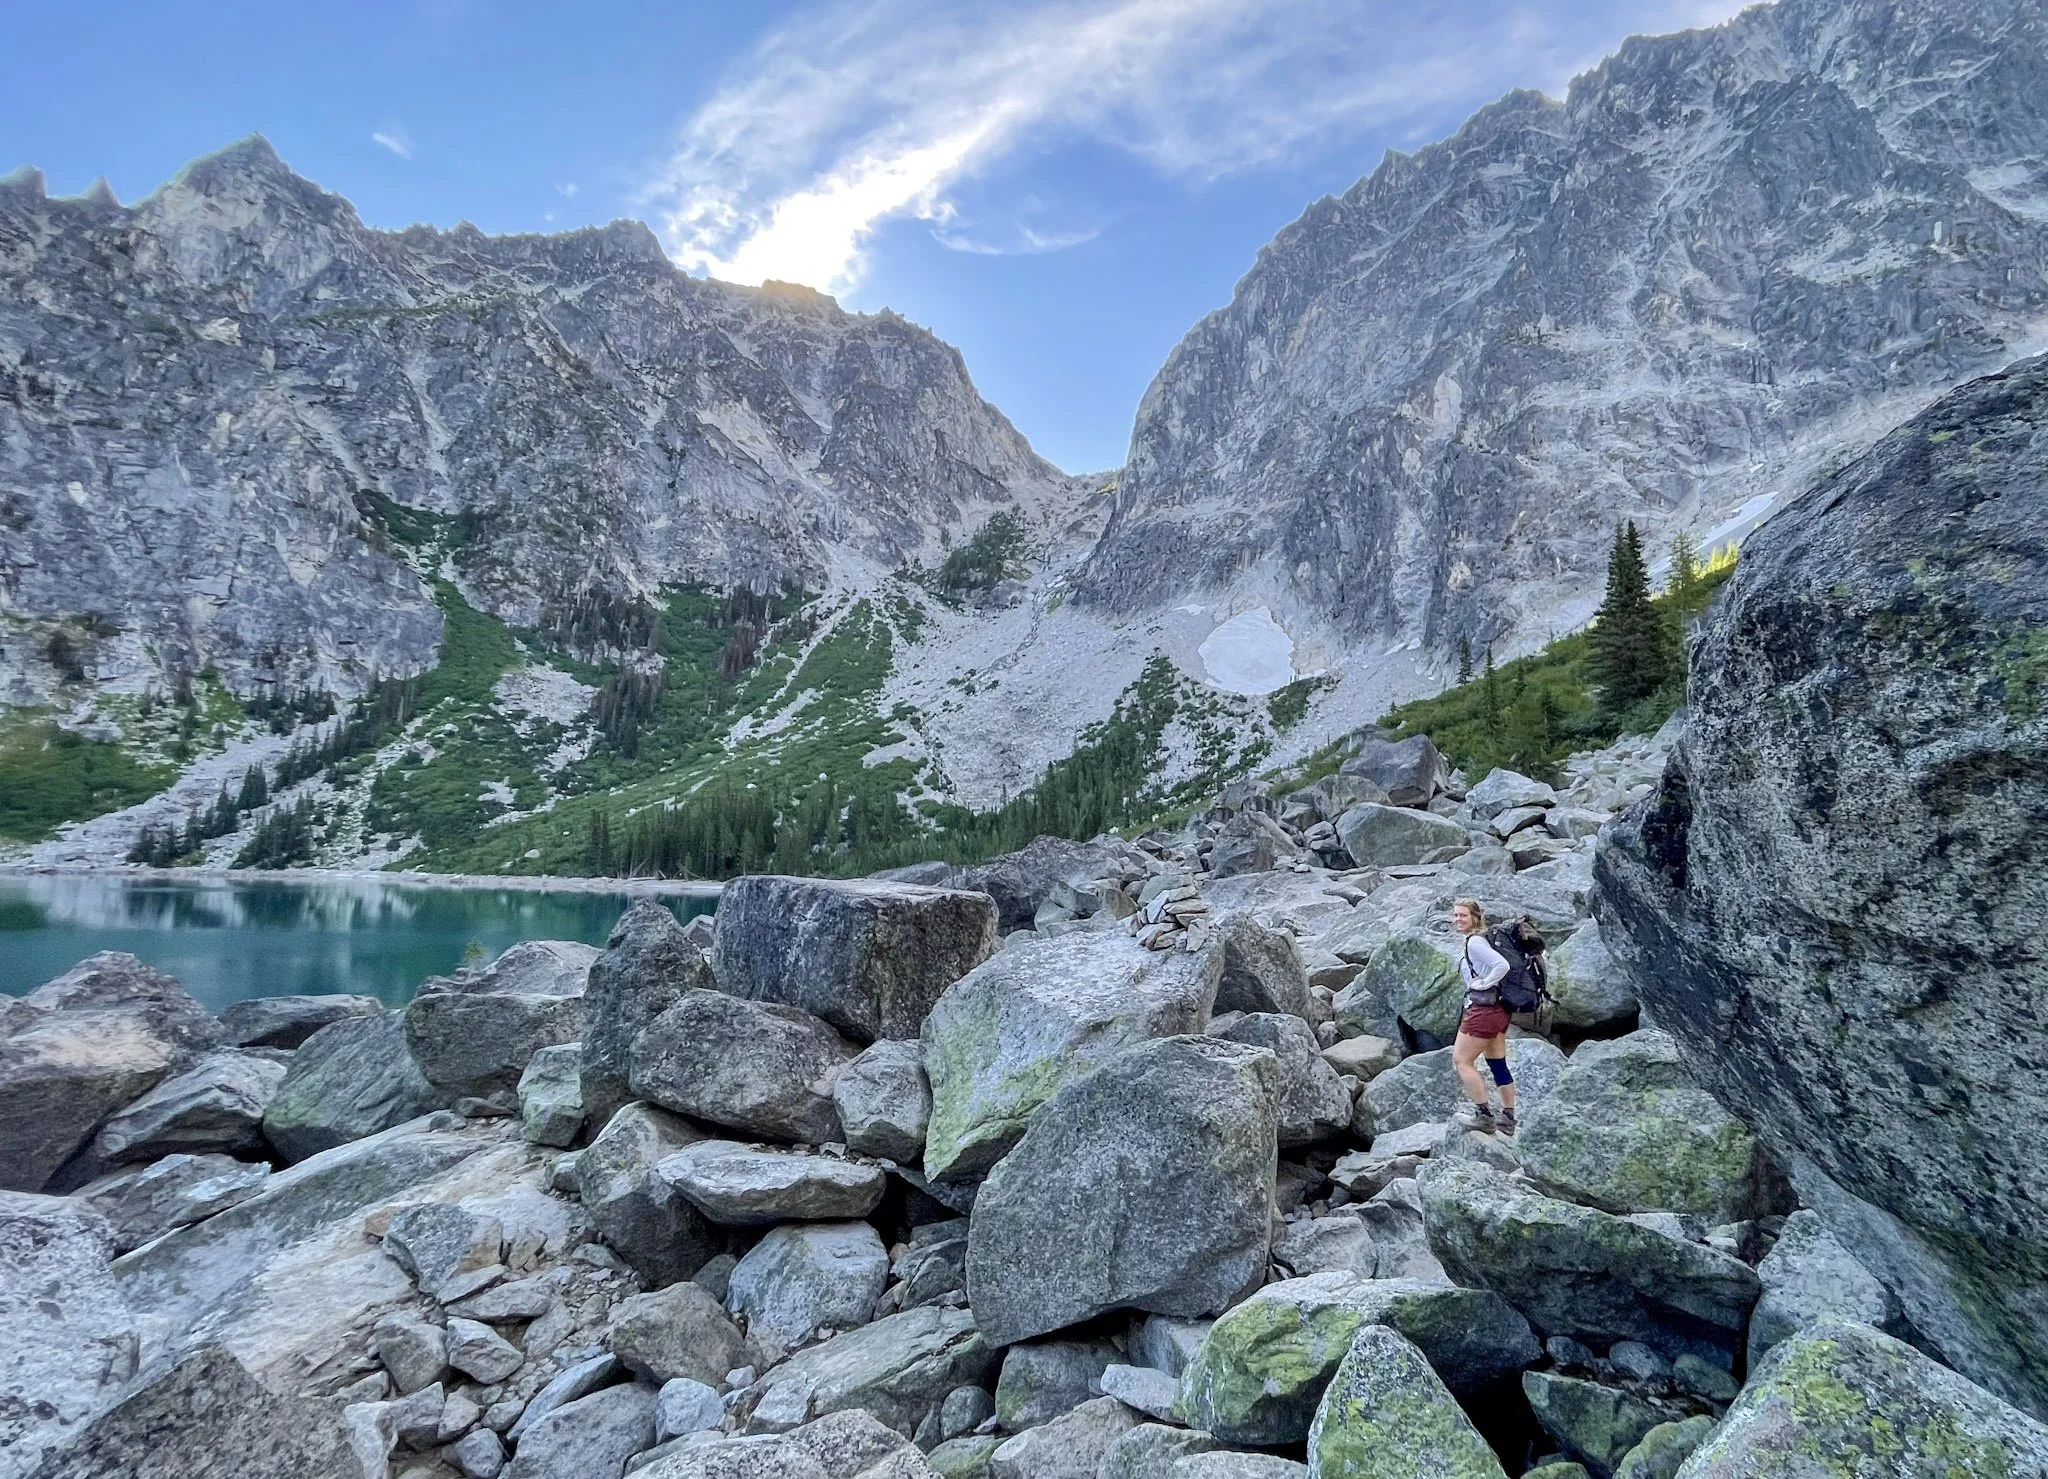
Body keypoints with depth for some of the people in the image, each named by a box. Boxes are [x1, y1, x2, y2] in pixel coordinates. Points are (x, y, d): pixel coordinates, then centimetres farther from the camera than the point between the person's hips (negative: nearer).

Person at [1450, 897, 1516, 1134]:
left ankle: (1484, 1114, -1)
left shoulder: (1474, 942, -16)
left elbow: (1502, 965, -28)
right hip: (1497, 1010, 10)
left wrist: (1482, 984, -18)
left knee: (1461, 1060, -4)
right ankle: (1508, 1118, 22)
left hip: (1483, 1009, -10)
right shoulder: (1478, 940, 14)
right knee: (1498, 1064, 15)